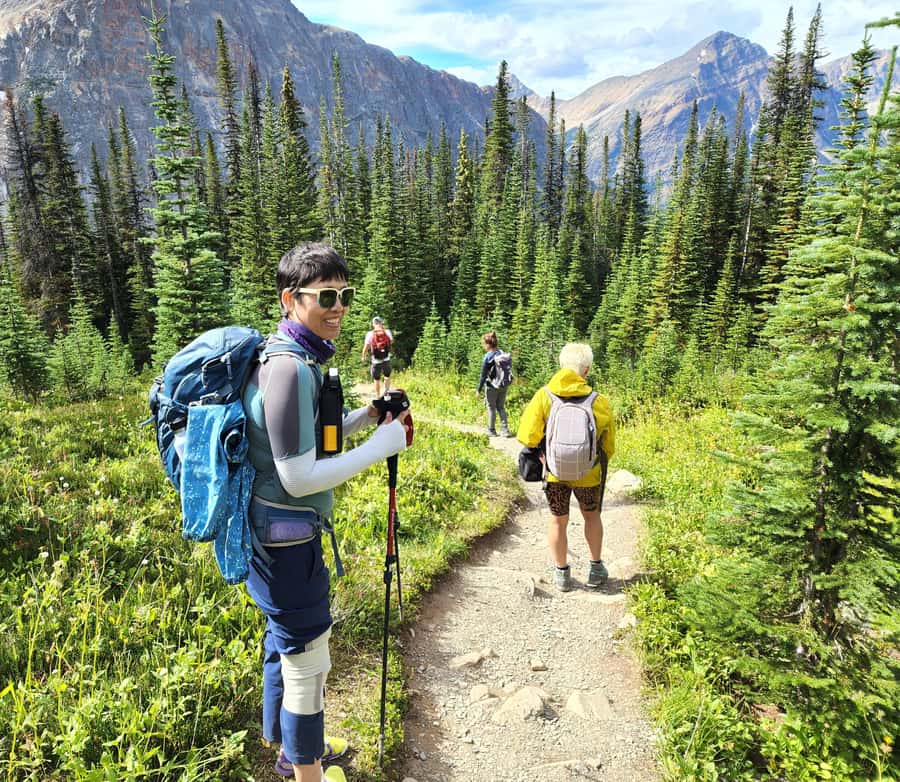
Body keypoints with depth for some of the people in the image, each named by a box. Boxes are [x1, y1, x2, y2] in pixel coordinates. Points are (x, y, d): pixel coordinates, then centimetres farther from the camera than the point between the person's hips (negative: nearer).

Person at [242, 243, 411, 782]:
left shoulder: (300, 359, 6)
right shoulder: (290, 369, -24)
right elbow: (299, 477, -24)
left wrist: (368, 415, 5)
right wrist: (382, 446, -19)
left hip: (278, 535, 10)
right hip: (288, 540, -10)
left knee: (286, 642, 25)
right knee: (308, 658, 7)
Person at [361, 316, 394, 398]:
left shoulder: (370, 334, -11)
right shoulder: (387, 332, -6)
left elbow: (366, 347, -8)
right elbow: (391, 342, 14)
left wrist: (363, 357, 10)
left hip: (376, 361, -1)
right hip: (386, 359, 1)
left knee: (377, 380, 13)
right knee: (387, 376, 23)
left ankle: (378, 397, 22)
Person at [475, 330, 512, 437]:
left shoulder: (487, 357, -16)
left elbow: (483, 375, -13)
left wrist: (479, 390, -5)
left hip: (492, 386, -5)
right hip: (503, 386, 5)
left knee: (491, 408, 9)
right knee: (501, 407, 15)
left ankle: (491, 431, 18)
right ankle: (505, 429, 9)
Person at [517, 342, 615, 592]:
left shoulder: (544, 396, -14)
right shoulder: (599, 402, -13)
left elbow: (528, 436, -16)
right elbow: (608, 446, -3)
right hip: (588, 473, 0)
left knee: (558, 521, 18)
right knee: (591, 515, 25)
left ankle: (562, 574, 32)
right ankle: (596, 568, 36)